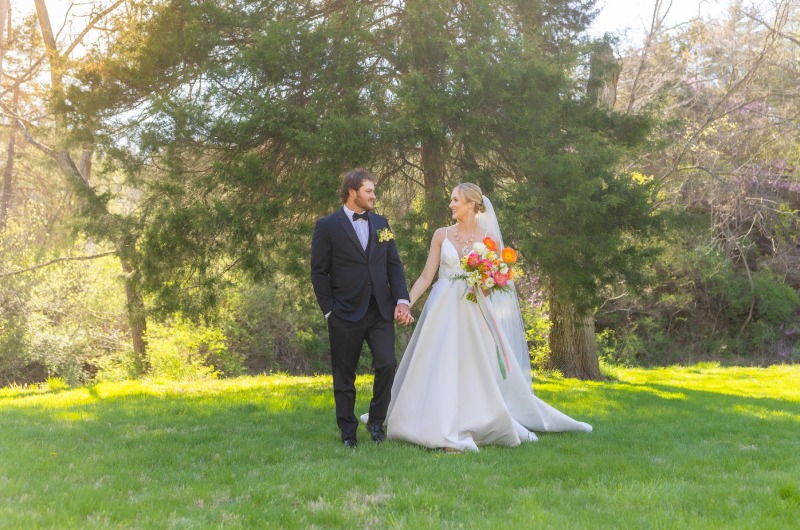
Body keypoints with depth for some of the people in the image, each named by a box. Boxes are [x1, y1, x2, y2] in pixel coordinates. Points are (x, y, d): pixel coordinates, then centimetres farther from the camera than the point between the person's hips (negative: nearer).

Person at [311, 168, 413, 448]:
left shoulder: (381, 223, 13)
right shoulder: (328, 226, -1)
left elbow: (394, 264, 11)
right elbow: (319, 272, -1)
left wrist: (401, 300, -1)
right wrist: (329, 310, -7)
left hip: (381, 311, 3)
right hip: (346, 314, -3)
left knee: (387, 364, -8)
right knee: (344, 375, 4)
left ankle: (376, 421, 12)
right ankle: (348, 432, 17)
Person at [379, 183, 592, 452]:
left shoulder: (489, 238, 2)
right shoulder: (442, 235, 6)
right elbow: (426, 277, 4)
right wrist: (405, 304, -6)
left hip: (473, 314, -1)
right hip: (443, 311, 1)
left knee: (481, 370, 0)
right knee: (441, 370, -4)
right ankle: (446, 433, 0)